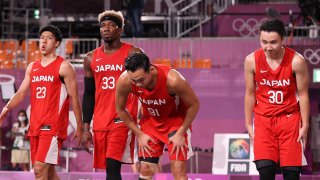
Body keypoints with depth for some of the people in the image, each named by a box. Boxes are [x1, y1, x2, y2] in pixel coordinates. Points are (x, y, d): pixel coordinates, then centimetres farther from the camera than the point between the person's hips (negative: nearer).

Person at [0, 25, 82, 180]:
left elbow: (74, 98, -3)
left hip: (53, 126, -7)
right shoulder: (32, 67, 15)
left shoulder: (63, 67, -3)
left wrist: (79, 127, -5)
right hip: (35, 125, 7)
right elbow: (21, 93, 13)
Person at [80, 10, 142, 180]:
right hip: (100, 122, 5)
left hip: (123, 120, -5)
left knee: (112, 165, -17)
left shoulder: (133, 54, -2)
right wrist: (85, 128, 10)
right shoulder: (91, 58, 12)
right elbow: (89, 94, 16)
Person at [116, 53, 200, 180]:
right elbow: (120, 109, -5)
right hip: (150, 122, 3)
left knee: (178, 169, -13)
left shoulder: (172, 79, -36)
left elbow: (194, 104, -18)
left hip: (176, 120, -3)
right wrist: (139, 134, -5)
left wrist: (180, 133, -17)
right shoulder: (124, 81, -27)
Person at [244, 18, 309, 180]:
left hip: (290, 118, -1)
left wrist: (305, 125, -5)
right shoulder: (252, 60, -9)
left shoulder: (296, 61, -14)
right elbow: (250, 94, 3)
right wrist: (248, 124, 5)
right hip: (263, 119, 1)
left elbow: (303, 94, -5)